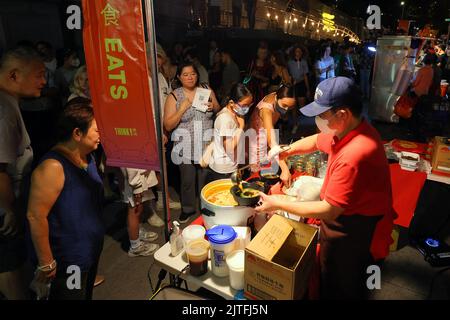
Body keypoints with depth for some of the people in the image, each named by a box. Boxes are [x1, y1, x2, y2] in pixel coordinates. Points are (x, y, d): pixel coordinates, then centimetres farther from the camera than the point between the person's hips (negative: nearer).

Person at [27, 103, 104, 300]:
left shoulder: (88, 157, 1)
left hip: (92, 249, 8)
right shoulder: (53, 167, -27)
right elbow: (35, 216, -26)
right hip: (68, 261, -8)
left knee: (87, 294, 26)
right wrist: (46, 264, -20)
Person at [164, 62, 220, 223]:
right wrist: (182, 109, -19)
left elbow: (219, 112, 14)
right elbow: (168, 126, -7)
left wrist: (213, 107, -9)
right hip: (186, 146, -1)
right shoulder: (174, 96, -4)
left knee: (205, 177, 12)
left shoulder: (207, 90, 2)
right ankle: (188, 208, 33)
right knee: (187, 180, 9)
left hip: (206, 144, 2)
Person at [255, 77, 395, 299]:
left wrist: (278, 204, -21)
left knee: (339, 290, 15)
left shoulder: (354, 155, -36)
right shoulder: (346, 131, -5)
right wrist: (284, 151, -1)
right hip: (341, 218, 8)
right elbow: (316, 141, 16)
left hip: (353, 237, -8)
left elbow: (329, 211, -31)